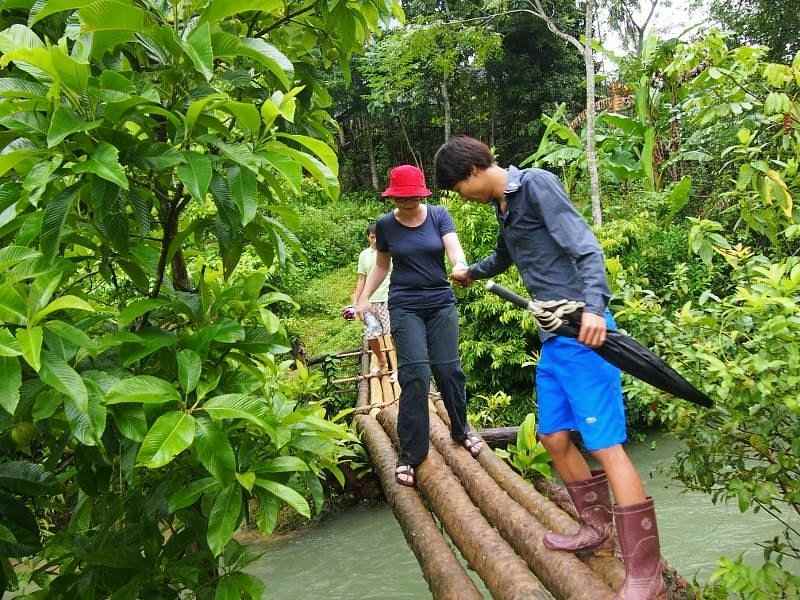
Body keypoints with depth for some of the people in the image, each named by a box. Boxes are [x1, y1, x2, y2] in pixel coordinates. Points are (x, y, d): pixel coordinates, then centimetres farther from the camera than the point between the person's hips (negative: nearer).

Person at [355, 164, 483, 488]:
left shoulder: (439, 215, -2)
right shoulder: (385, 224, 1)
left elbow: (454, 248, -16)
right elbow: (381, 265, 13)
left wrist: (461, 266, -38)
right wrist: (364, 298, 6)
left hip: (441, 303, 1)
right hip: (405, 307, -1)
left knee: (448, 369, 0)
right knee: (415, 375, -10)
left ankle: (461, 430, 25)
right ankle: (410, 454, -5)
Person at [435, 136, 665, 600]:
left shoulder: (537, 184, -8)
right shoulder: (504, 205, 17)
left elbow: (587, 248, -16)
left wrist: (593, 309, -31)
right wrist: (471, 272, 56)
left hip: (582, 332, -9)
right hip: (553, 336, 9)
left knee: (605, 444, -10)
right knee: (554, 437, 14)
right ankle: (598, 527, 31)